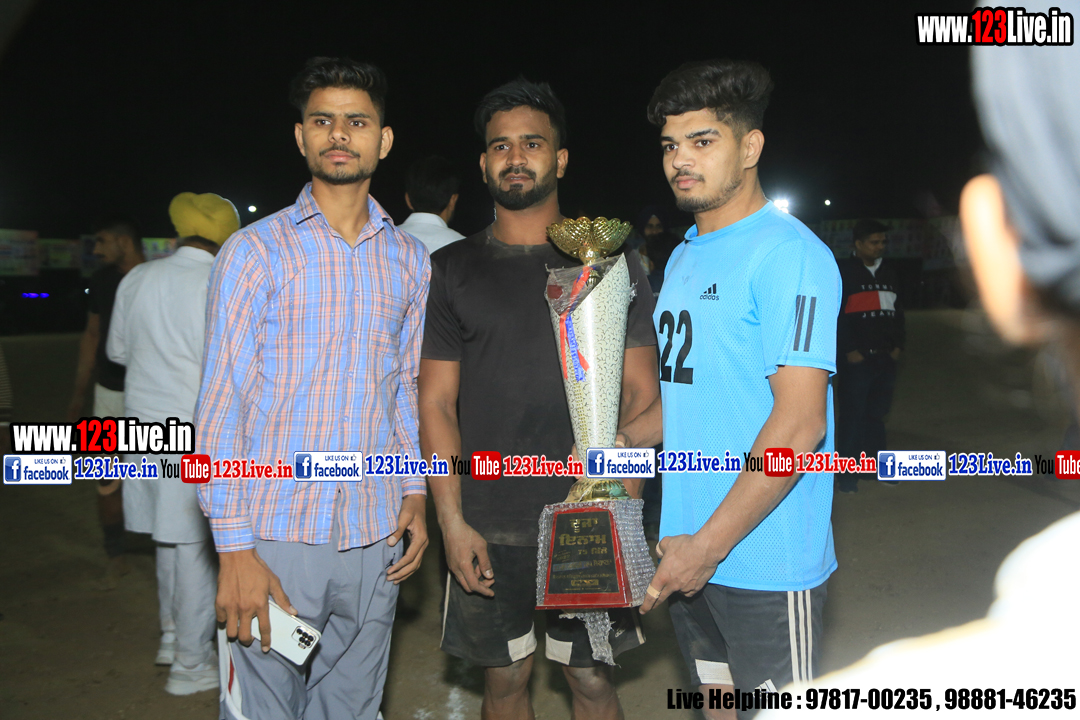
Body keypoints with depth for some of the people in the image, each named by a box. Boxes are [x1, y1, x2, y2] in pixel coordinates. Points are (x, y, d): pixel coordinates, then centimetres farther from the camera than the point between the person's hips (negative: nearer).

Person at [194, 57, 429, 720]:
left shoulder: (410, 258, 9)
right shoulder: (256, 250, -3)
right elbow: (222, 402, -6)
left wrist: (415, 492, 7)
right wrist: (235, 547, -11)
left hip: (376, 538, 4)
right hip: (276, 536, -3)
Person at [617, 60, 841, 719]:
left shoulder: (789, 253, -14)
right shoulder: (683, 257, 12)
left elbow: (799, 422, -20)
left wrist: (710, 544, -20)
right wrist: (625, 442, 5)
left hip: (766, 561, -7)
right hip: (690, 548, 8)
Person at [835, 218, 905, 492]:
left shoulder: (889, 272, 16)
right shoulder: (843, 272, -4)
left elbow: (897, 311, 21)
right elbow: (836, 314, -10)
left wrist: (897, 345, 10)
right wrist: (849, 350, -14)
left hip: (885, 357, 6)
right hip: (856, 358, -6)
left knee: (877, 413, 11)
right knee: (852, 414, -4)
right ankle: (847, 473, 3)